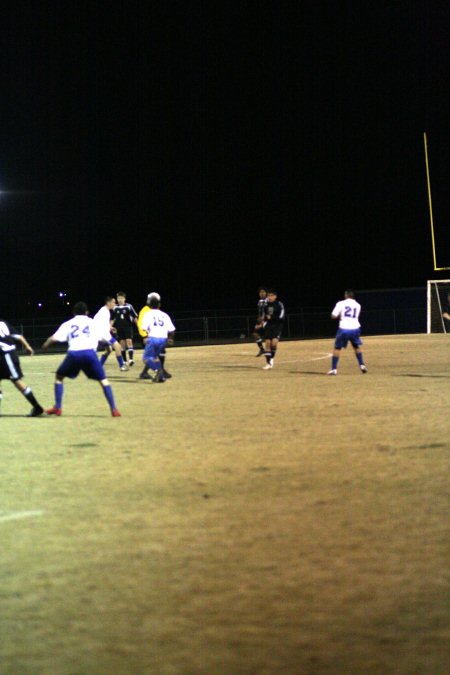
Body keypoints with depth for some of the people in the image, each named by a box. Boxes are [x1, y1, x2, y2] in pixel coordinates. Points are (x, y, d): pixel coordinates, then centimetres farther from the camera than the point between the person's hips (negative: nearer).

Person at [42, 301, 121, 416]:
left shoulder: (68, 324, 20)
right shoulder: (94, 323, 22)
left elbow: (54, 338, 10)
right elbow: (105, 338, 23)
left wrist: (46, 344, 30)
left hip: (73, 354, 0)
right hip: (90, 353, 0)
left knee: (59, 377, 24)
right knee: (103, 380, 12)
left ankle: (57, 408, 17)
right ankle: (114, 409, -1)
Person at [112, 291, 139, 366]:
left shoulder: (129, 306, -8)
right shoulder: (115, 308, 1)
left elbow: (135, 317, -3)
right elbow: (113, 319, 12)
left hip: (128, 328, -3)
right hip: (119, 329, 3)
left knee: (129, 342, -13)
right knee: (122, 344, 6)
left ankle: (130, 359, -19)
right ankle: (125, 361, 13)